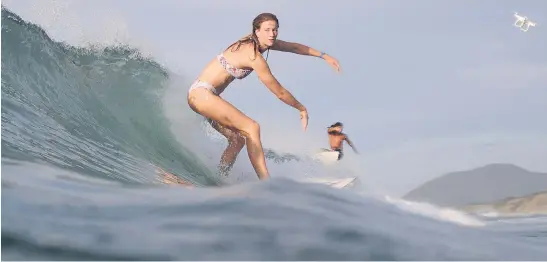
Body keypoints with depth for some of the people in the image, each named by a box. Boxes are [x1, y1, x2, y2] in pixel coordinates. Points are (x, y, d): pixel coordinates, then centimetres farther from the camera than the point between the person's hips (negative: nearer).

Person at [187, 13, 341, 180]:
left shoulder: (253, 41, 6)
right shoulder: (255, 57, -20)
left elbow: (294, 47, 19)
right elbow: (280, 92, -11)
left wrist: (323, 56, 23)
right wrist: (302, 109, 3)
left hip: (202, 95, 11)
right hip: (202, 93, -11)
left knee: (238, 138, 12)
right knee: (252, 128, -19)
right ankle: (266, 183, -26)